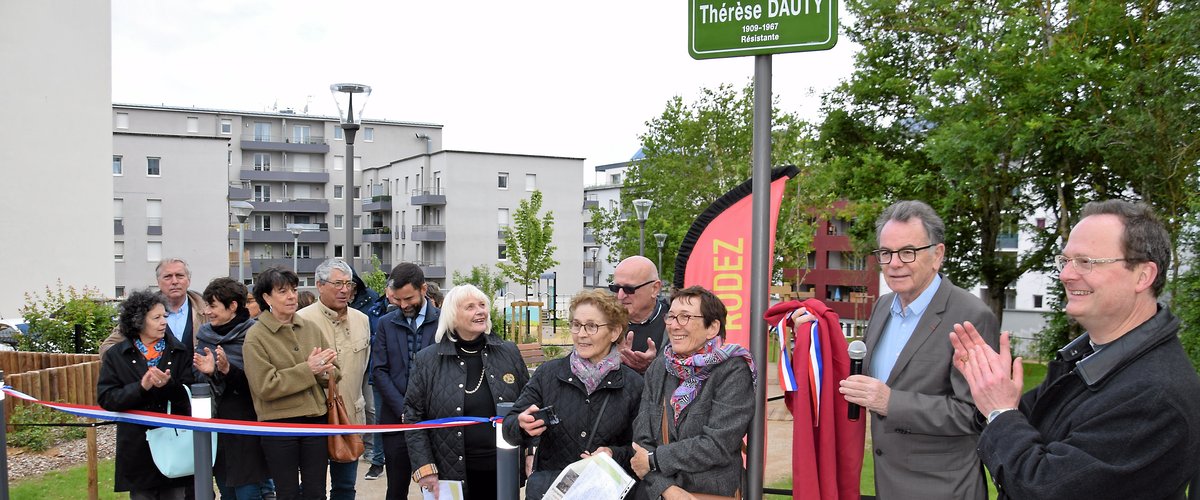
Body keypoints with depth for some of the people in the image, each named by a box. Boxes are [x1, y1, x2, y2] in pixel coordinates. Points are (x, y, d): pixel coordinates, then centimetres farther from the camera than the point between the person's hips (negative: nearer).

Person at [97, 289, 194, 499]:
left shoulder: (179, 352, 4)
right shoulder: (116, 355, 1)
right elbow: (106, 398, -6)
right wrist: (141, 387, -20)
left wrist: (169, 385, -21)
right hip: (138, 447, -1)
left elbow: (190, 395, -1)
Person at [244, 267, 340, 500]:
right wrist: (307, 369, -16)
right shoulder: (256, 336, -6)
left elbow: (334, 372, 9)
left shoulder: (310, 328, 6)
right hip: (279, 426, -3)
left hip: (315, 420, 3)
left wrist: (327, 371, -14)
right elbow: (265, 386, -14)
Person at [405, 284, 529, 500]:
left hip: (504, 471, 2)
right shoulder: (428, 359, -3)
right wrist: (424, 467, -8)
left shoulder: (509, 352, 3)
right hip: (451, 474, -2)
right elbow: (413, 416, -1)